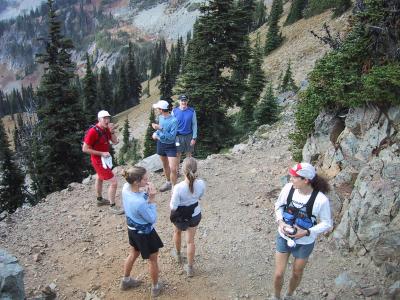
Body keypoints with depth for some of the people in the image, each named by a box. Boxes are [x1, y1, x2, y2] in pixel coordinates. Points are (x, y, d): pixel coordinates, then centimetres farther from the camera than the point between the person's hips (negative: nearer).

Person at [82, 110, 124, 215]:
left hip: (104, 158, 9)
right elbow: (85, 149, -23)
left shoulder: (106, 129, -2)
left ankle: (100, 199, 49)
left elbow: (115, 142, -3)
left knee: (99, 178, 28)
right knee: (113, 182, -10)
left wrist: (112, 131, -19)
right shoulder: (93, 131, -25)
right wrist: (102, 153, -24)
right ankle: (112, 206, 5)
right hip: (99, 160, -9)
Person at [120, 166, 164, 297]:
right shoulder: (140, 203, -40)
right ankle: (155, 287, 43)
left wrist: (146, 193, -18)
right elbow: (152, 219, -23)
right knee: (153, 260, 20)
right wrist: (152, 199, -29)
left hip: (132, 229, 7)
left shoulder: (126, 187, -18)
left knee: (133, 254, 32)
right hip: (145, 233, -7)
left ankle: (125, 281, 54)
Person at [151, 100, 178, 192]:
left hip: (170, 146, -7)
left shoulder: (173, 120, -24)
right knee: (165, 165, 22)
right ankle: (168, 182, 42)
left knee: (173, 169, -13)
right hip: (160, 144, 7)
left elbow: (171, 136, -27)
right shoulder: (160, 117, -4)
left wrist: (160, 128, -30)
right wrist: (155, 133, -7)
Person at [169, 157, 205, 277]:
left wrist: (172, 197, -6)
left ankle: (178, 254, 56)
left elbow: (173, 207, -24)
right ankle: (190, 268, 31)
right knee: (190, 240, 18)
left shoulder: (178, 187, -35)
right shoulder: (201, 184, -23)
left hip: (180, 216, -2)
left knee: (177, 232, 31)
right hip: (195, 215, 2)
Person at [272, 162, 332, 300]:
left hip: (304, 243, -1)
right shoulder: (288, 188, -19)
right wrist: (280, 221, -16)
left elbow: (327, 224, -13)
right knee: (278, 274, 10)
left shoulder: (321, 200, -27)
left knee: (297, 273, 22)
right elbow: (279, 206, 1)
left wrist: (307, 232, -23)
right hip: (284, 237, 2)